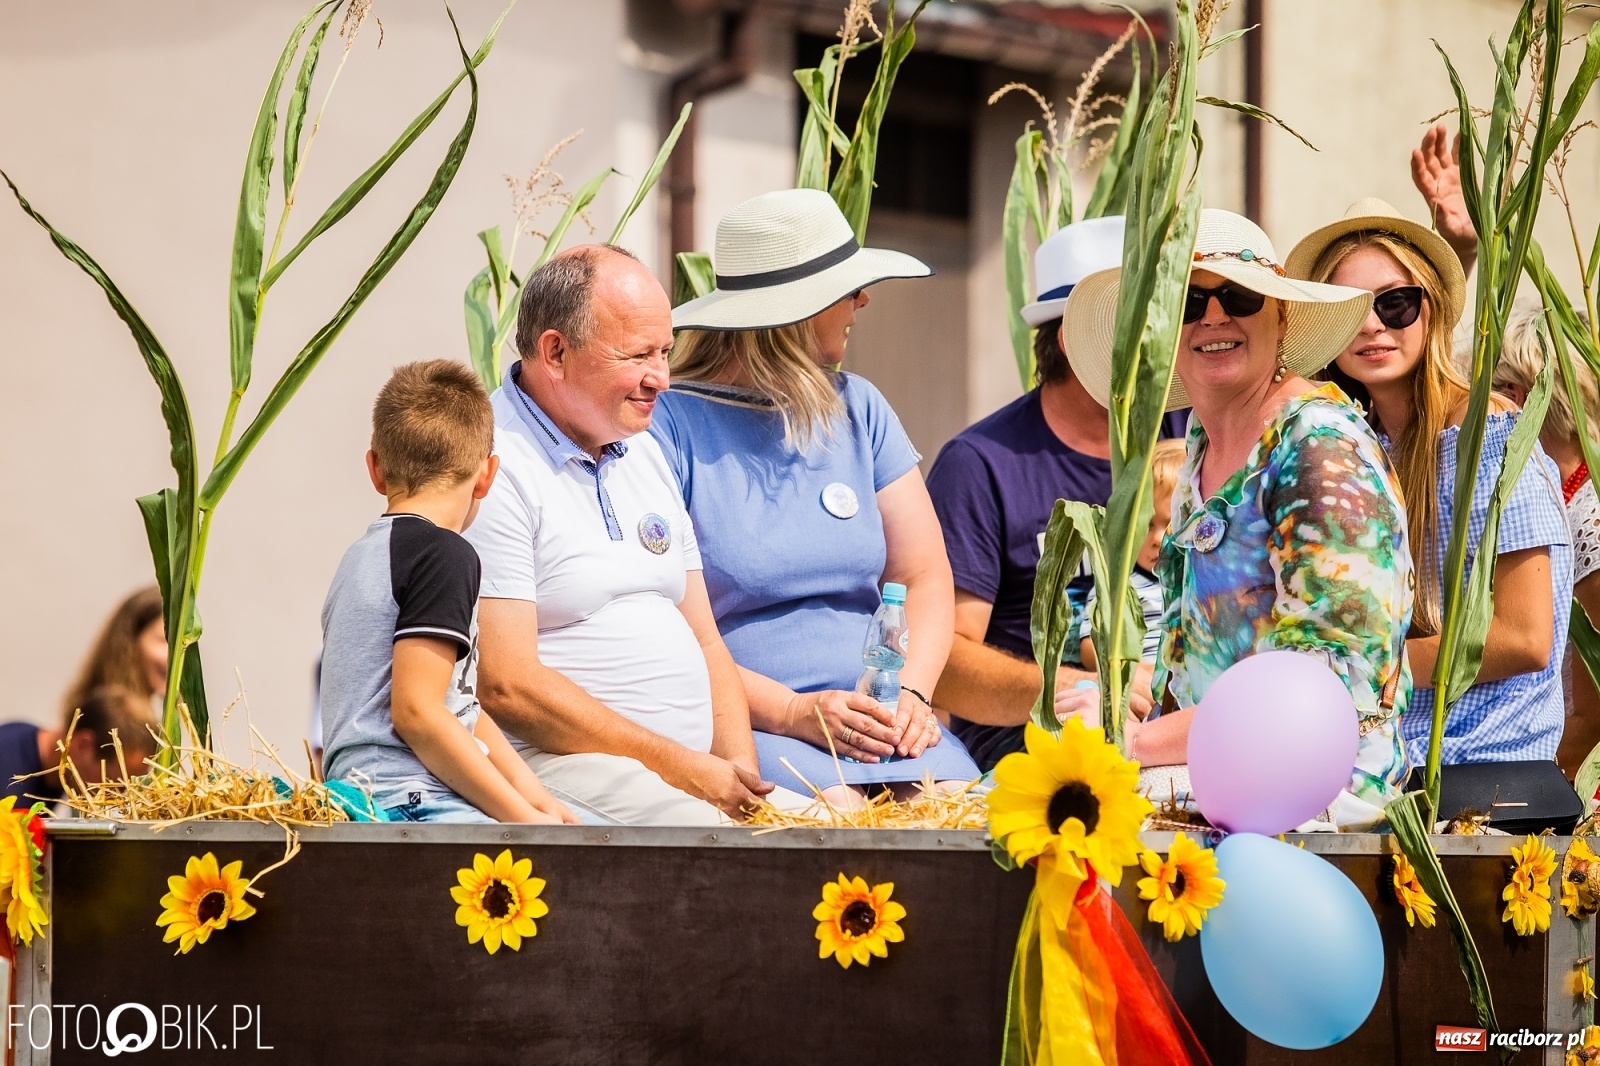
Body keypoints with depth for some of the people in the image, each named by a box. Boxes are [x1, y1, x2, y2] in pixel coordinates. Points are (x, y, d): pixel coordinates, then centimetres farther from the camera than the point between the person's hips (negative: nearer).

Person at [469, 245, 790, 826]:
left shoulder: (644, 452, 20)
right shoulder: (491, 467, -9)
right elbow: (506, 685, -16)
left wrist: (739, 776, 1)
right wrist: (678, 767, -14)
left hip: (697, 771, 8)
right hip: (556, 760, -8)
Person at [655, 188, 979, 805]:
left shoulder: (858, 411, 17)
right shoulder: (668, 425, -4)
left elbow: (925, 577, 12)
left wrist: (910, 693, -7)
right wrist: (792, 712, -19)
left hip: (874, 724, 5)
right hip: (744, 728, -5)